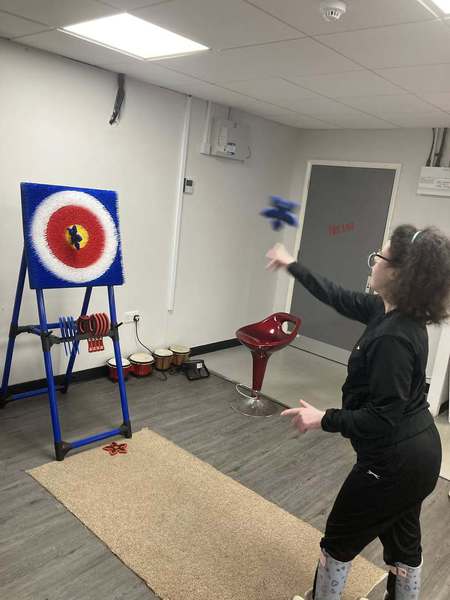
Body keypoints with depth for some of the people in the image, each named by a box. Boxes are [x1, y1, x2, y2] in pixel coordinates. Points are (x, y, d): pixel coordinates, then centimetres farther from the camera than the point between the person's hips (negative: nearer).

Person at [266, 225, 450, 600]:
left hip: (394, 461, -9)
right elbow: (338, 298, 10)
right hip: (419, 452, 9)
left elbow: (383, 418, -28)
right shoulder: (390, 312, -2)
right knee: (403, 540, 28)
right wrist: (292, 266, 17)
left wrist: (324, 420, -20)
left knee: (340, 539, 16)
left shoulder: (393, 338, -30)